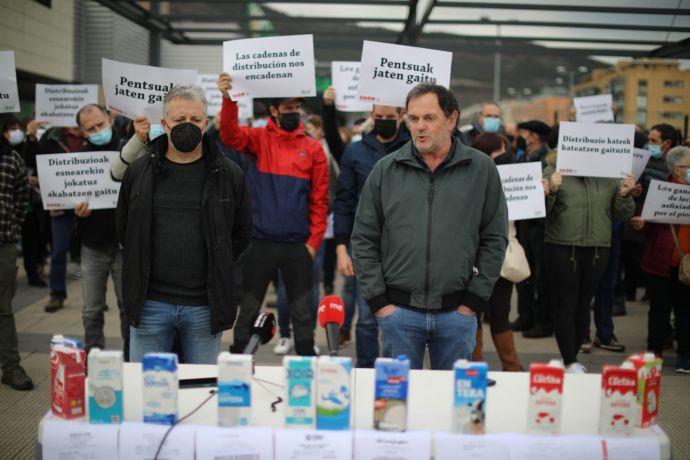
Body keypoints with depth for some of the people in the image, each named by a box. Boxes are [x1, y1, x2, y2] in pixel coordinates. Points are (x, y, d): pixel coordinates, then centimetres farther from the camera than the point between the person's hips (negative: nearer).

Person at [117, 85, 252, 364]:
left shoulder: (229, 175, 2)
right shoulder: (139, 172, 4)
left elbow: (241, 233, 11)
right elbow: (123, 230, 15)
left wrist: (217, 268, 5)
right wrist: (143, 267, 9)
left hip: (205, 306, 0)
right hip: (150, 303, 1)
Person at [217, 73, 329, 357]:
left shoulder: (313, 148, 5)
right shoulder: (258, 139, 2)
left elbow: (319, 200, 5)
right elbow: (230, 135, -19)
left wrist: (314, 241, -1)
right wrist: (228, 99, -36)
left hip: (298, 245, 1)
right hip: (260, 243, -1)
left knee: (302, 314, 10)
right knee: (247, 312, 8)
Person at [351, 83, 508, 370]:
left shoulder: (482, 169, 2)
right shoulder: (385, 170, 3)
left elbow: (495, 239, 4)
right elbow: (363, 239, 5)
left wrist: (474, 301, -1)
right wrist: (378, 301, -2)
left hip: (457, 314, 0)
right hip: (398, 312, 0)